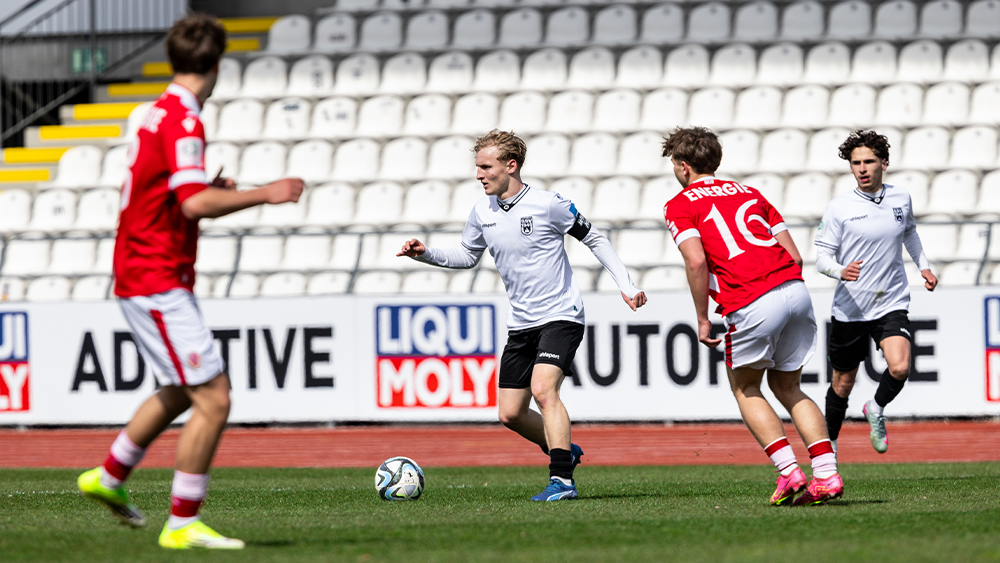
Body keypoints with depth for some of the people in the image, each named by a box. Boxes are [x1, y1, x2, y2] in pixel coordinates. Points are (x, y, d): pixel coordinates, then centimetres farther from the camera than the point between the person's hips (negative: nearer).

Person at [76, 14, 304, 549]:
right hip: (158, 283, -10)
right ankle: (183, 524, -5)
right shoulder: (183, 120, -18)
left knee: (182, 392, 24)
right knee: (213, 399, -10)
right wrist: (264, 194, -23)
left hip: (141, 278, 10)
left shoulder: (159, 113, 12)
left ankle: (109, 477, 35)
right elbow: (194, 203, -30)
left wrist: (213, 187, 29)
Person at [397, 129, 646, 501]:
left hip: (560, 317, -7)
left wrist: (625, 285, -7)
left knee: (543, 388, -27)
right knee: (510, 414, 4)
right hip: (520, 324, 7)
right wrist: (425, 254, 3)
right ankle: (563, 451, 30)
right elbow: (468, 256, 19)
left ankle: (562, 479, -26)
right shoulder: (482, 212, 2)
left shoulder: (548, 205, -14)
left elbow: (593, 239, -2)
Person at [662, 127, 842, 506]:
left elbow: (696, 261, -10)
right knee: (787, 388, 18)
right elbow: (795, 255, 18)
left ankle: (789, 471, -1)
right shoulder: (749, 193, 26)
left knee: (745, 389, 15)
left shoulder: (680, 205, 8)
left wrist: (702, 319, -2)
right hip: (795, 289, 6)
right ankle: (826, 474, 3)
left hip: (751, 304, -6)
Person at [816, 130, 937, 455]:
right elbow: (822, 256, -7)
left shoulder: (901, 199, 3)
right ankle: (828, 444, 30)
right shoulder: (839, 208, -7)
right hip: (850, 308, -1)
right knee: (843, 384, 8)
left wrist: (923, 266, 21)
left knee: (899, 368, -22)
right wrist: (840, 270, -28)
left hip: (891, 306, 1)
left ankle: (876, 410, 9)